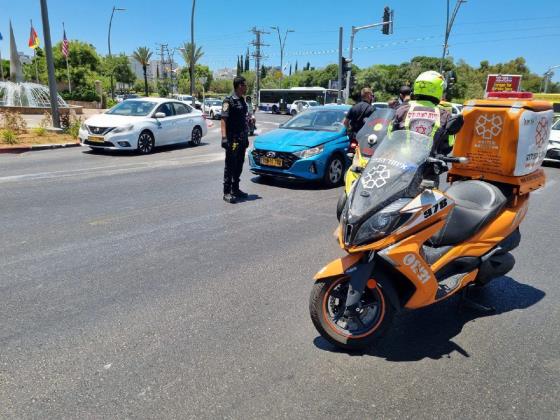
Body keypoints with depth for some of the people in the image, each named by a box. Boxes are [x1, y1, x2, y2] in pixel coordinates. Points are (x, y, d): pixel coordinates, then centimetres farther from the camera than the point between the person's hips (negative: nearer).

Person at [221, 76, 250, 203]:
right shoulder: (229, 101, -9)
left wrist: (246, 138, 21)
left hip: (242, 139, 8)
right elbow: (224, 120, -16)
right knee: (230, 166, -4)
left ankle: (235, 189, 22)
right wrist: (224, 137, -26)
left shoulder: (242, 101, 16)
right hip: (232, 140, -8)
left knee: (239, 166, 12)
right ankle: (227, 192, 1)